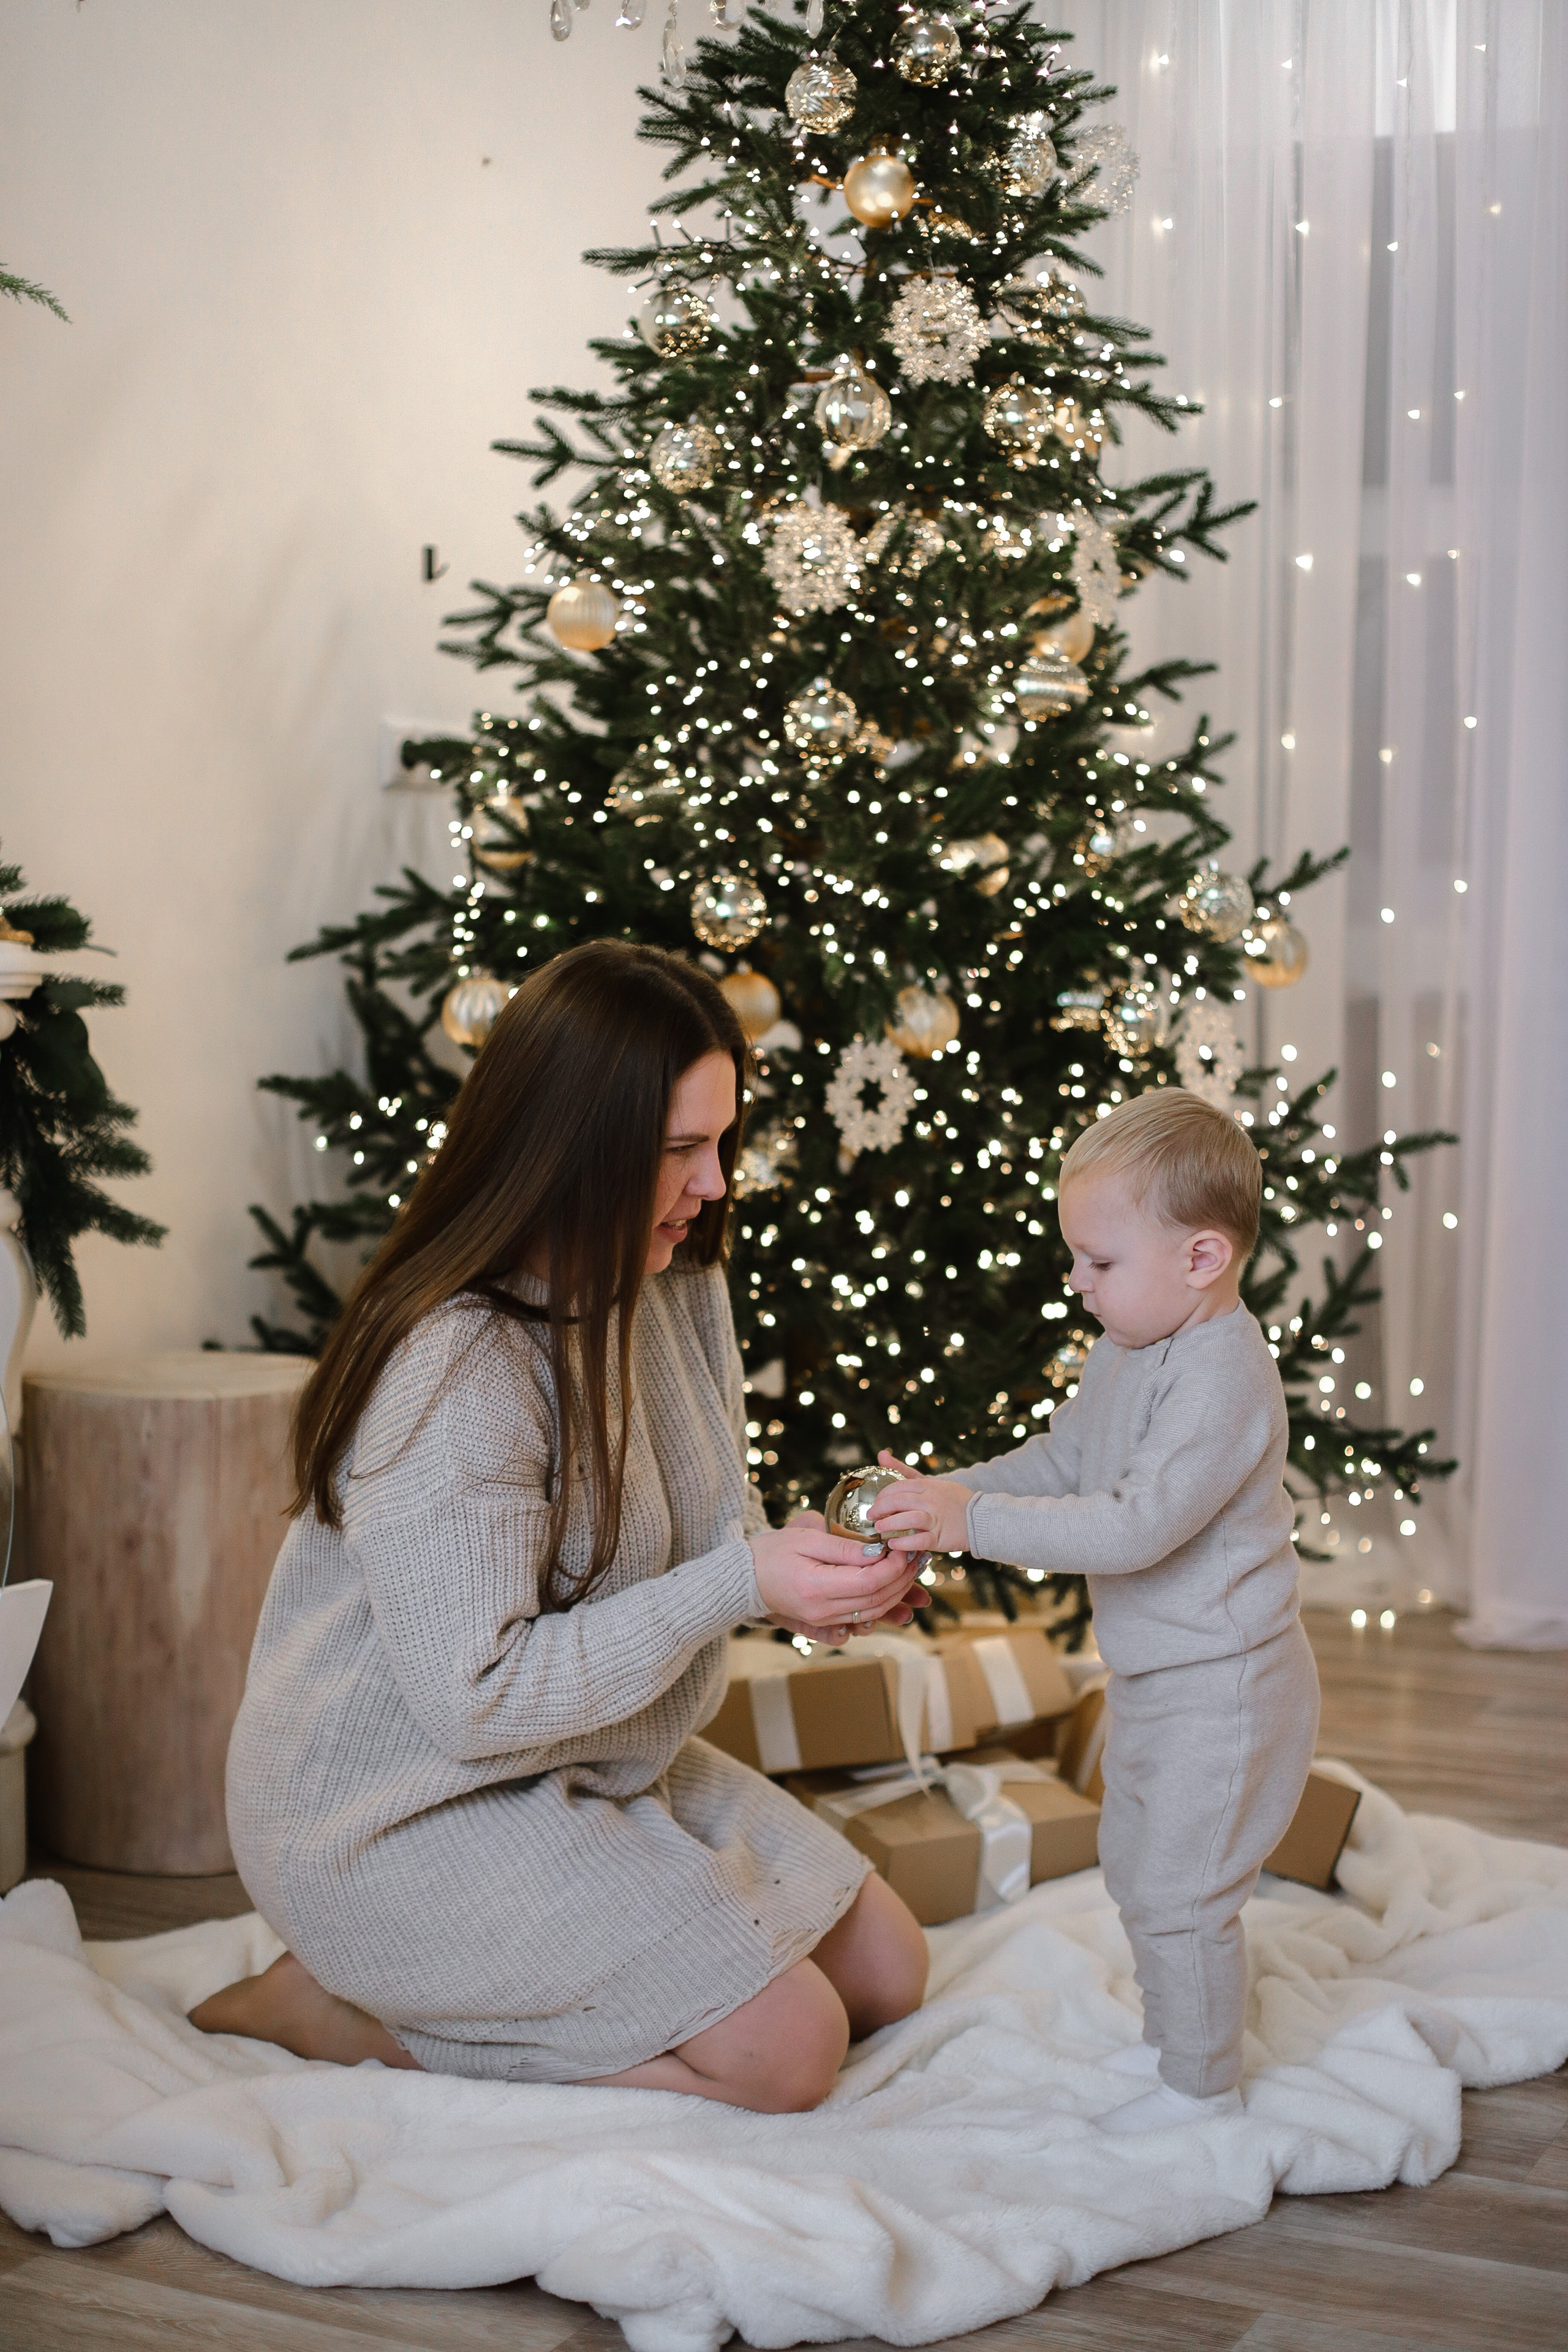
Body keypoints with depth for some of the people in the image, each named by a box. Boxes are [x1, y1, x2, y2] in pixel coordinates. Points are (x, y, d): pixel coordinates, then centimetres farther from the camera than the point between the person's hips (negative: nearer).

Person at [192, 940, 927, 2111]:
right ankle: (338, 2007, -3)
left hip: (602, 1765, 10)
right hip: (409, 1815, -9)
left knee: (887, 1975, 8)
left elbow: (701, 1526, 11)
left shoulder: (677, 1284, 0)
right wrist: (737, 1586, -30)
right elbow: (476, 1696, -28)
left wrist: (805, 1557, -14)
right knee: (786, 2047, -16)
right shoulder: (453, 1370, -29)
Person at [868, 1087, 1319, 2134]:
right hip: (1155, 1679, 10)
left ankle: (1202, 2084, 16)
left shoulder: (1224, 1379, -28)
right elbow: (1058, 1461, 15)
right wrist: (942, 1491, -1)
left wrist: (975, 1521, -35)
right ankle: (1173, 2035, 41)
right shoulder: (1131, 1353, 4)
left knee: (1179, 1891, 0)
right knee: (1137, 1867, 23)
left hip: (1220, 1688, -10)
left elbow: (1136, 1527, -34)